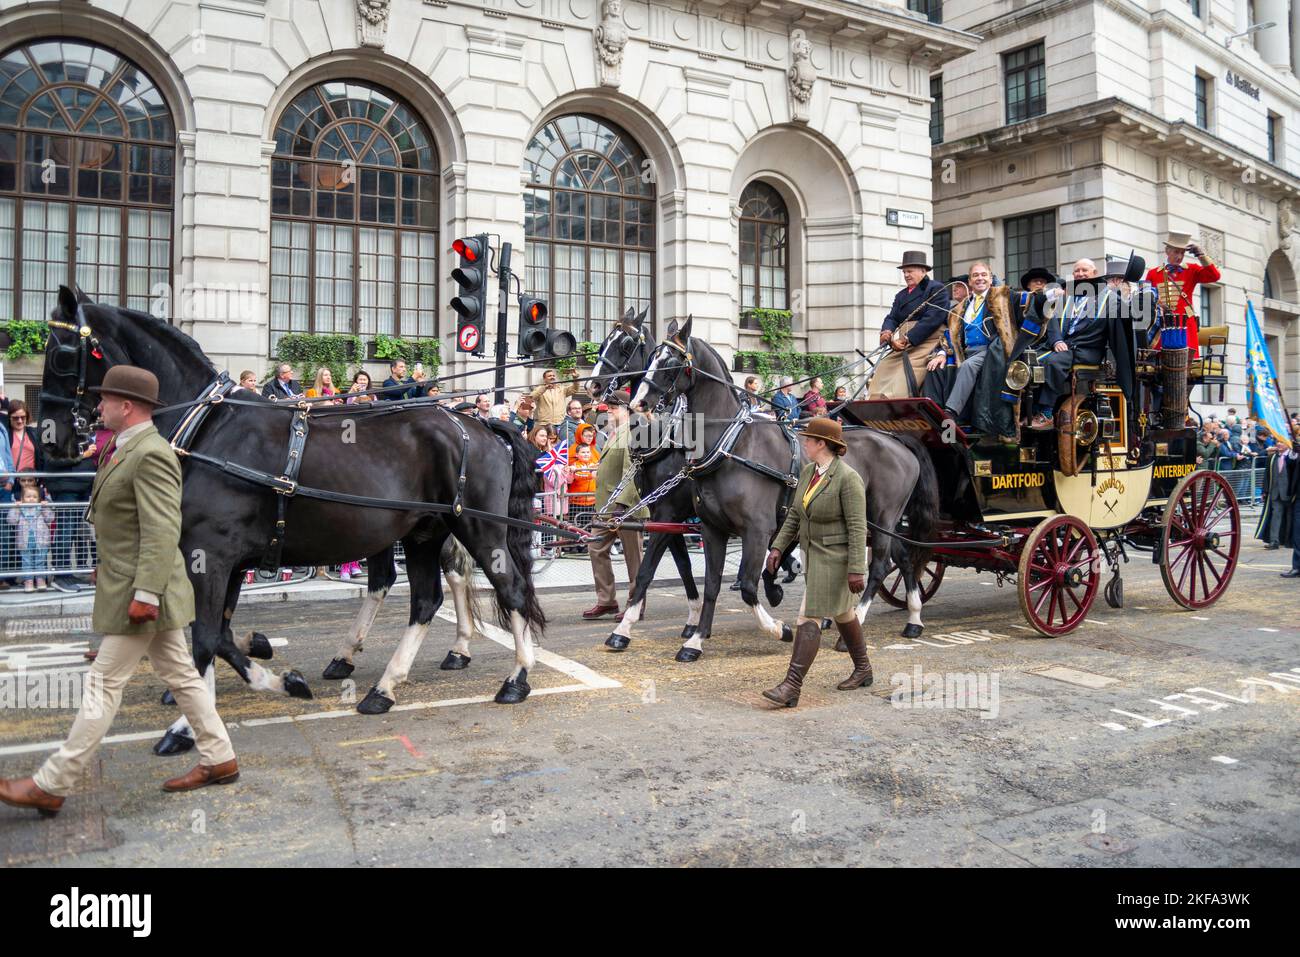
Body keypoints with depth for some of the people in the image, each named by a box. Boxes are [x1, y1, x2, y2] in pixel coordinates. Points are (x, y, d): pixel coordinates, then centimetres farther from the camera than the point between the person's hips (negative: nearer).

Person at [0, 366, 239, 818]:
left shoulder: (150, 455, -20)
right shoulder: (129, 449, 13)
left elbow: (162, 532, -26)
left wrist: (145, 594, -28)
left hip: (138, 593, -10)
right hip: (145, 590, 10)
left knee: (103, 686, 0)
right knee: (181, 676, 14)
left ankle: (50, 786, 11)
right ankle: (219, 759, 23)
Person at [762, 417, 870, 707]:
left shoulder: (848, 478, -21)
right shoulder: (808, 472, 4)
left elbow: (857, 527, -22)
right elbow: (795, 515, 11)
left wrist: (856, 570, -23)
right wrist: (777, 547, 6)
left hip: (835, 557, -9)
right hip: (814, 554, 9)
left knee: (810, 617, -10)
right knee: (842, 613, 21)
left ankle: (791, 687, -8)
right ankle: (863, 669, 38)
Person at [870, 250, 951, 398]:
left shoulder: (937, 289, 2)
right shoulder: (901, 295, 25)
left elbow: (932, 319, -11)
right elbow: (892, 318, 15)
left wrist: (907, 339, -17)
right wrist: (887, 332, -10)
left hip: (925, 344, -7)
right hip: (902, 347, 7)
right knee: (880, 378, -13)